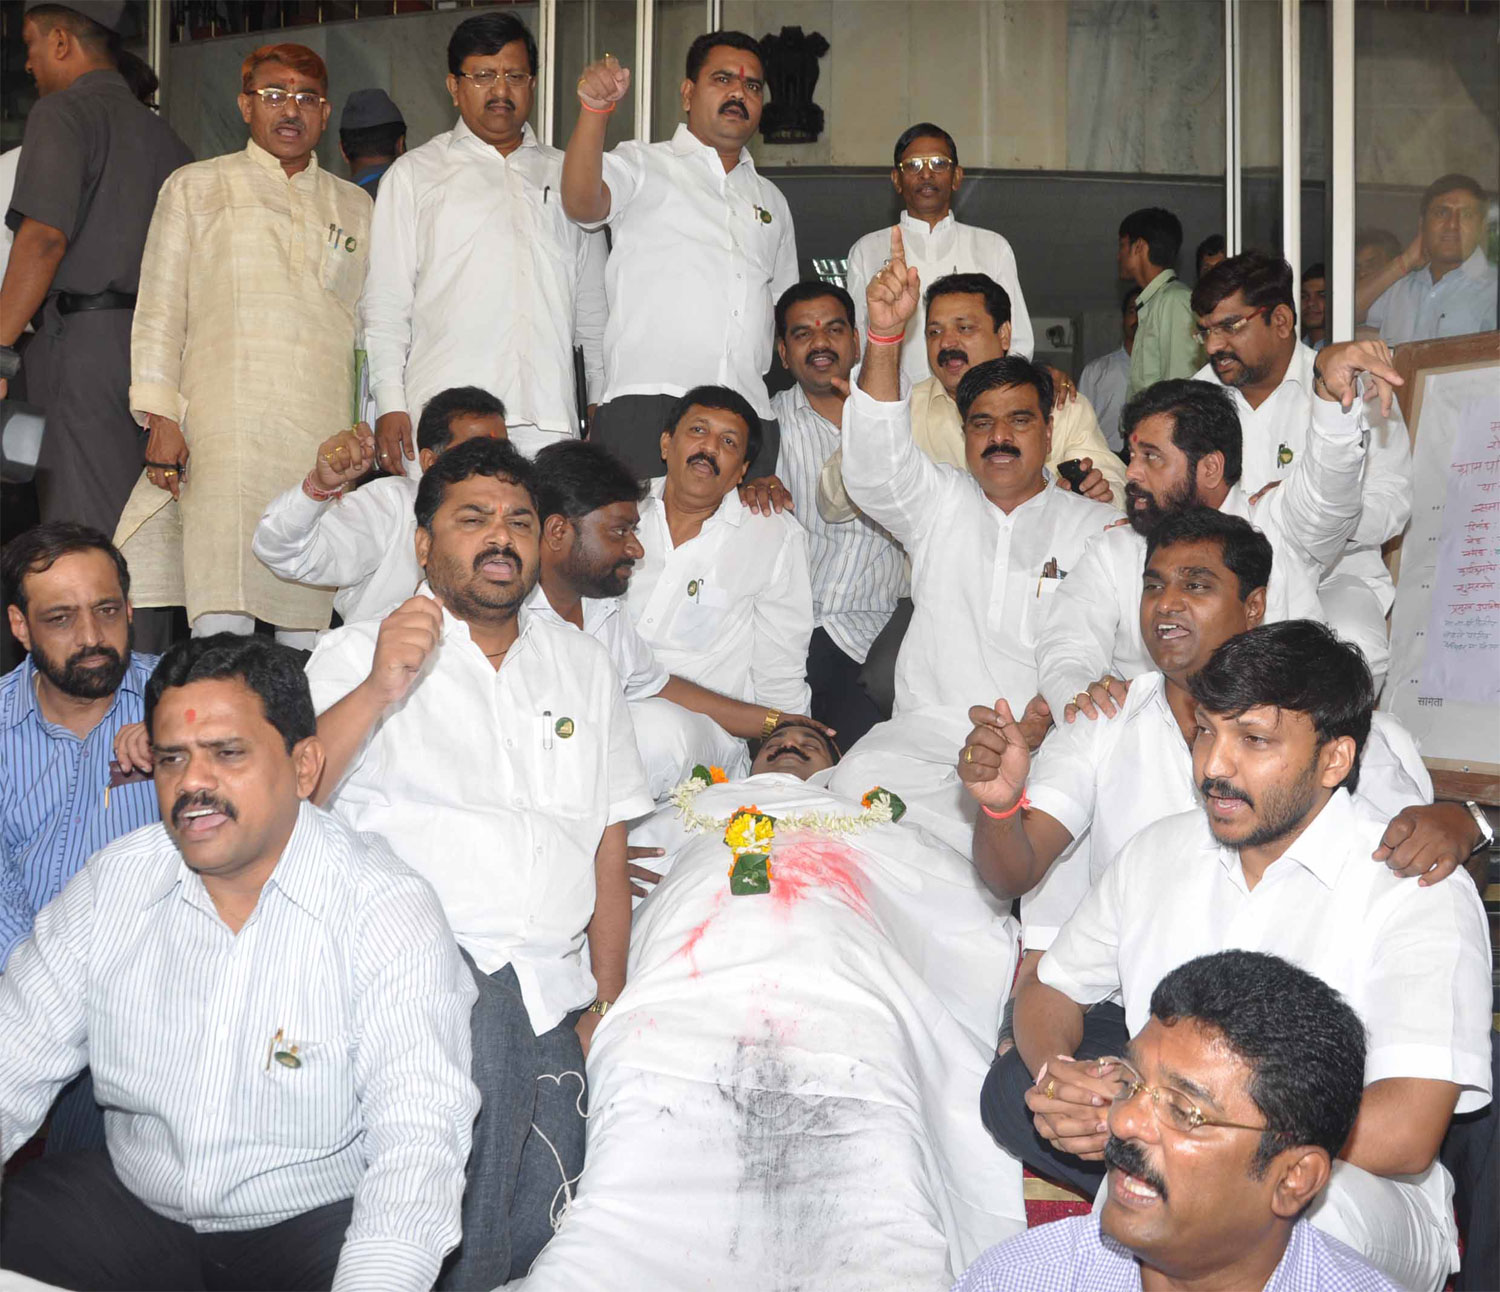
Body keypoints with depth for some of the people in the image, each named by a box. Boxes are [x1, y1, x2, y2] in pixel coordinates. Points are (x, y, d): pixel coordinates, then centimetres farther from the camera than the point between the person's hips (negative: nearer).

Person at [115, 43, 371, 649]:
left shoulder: (354, 206, 20)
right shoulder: (194, 188, 14)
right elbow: (160, 310, 9)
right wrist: (161, 417, -2)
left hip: (322, 437, 3)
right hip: (224, 433, -2)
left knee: (308, 620, -2)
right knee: (221, 623, -14)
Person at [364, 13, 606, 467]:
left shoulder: (567, 176, 20)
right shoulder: (414, 174, 13)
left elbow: (592, 307, 19)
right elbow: (385, 303, 8)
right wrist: (390, 405, -3)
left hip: (548, 422, 2)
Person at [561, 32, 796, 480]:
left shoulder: (771, 200, 27)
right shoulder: (643, 164, 11)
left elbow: (785, 306, 30)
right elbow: (582, 203, -10)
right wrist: (595, 109, -24)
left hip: (748, 415, 5)